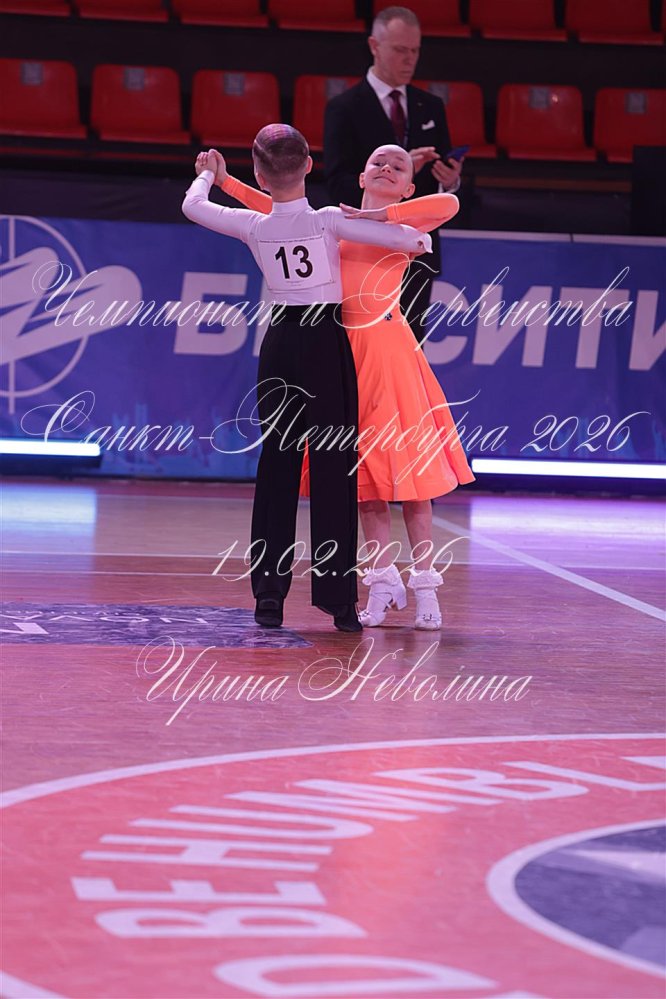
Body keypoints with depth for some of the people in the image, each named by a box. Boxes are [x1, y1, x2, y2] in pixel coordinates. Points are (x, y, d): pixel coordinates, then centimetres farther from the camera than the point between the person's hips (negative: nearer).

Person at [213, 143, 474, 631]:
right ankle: (383, 582, 12)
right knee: (363, 472, 5)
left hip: (388, 347, -4)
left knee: (406, 465, -4)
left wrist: (379, 215, -17)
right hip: (345, 348, 4)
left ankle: (425, 587, 1)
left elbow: (449, 203, -16)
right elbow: (278, 209, 24)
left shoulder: (405, 225, 4)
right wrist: (225, 180, 20)